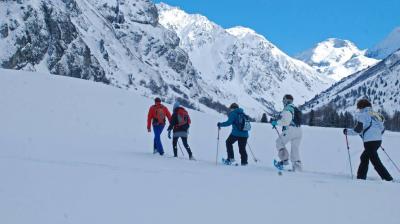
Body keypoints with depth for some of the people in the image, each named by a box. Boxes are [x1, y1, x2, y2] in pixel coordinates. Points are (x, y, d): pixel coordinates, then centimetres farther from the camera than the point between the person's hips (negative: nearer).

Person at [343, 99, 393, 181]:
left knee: (376, 162, -6)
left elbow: (358, 130, -11)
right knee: (364, 157, 21)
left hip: (369, 141, -9)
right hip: (378, 140, 9)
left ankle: (388, 179, -10)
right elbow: (382, 129, 17)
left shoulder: (362, 115, -5)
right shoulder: (376, 115, 16)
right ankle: (361, 177, 25)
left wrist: (347, 131, 3)